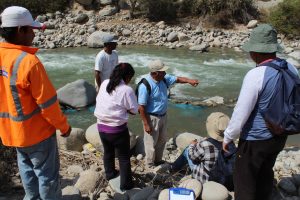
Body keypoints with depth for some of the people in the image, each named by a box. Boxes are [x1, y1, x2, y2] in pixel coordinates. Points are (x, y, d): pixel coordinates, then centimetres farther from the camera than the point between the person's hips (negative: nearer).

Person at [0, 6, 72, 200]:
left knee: (27, 169, 24)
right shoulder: (28, 61, -26)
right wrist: (64, 126, -8)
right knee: (47, 174, 9)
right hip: (36, 131, -8)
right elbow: (47, 103, -21)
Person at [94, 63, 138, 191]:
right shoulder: (127, 90, -19)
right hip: (117, 129, -6)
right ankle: (126, 184, 25)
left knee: (108, 151, 28)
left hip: (101, 126, 6)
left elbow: (99, 101, 10)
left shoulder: (104, 84, 0)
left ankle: (110, 173, 49)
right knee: (124, 157, 13)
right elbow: (134, 110, -12)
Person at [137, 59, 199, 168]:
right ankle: (150, 166, 29)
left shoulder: (164, 79, -5)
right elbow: (141, 107, -24)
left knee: (162, 140, 23)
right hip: (152, 118, -8)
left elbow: (177, 79, 5)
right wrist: (146, 124, -21)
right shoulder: (145, 86, -27)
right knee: (151, 143, 9)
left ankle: (158, 160, 44)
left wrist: (189, 80, -16)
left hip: (163, 116, 8)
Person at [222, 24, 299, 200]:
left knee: (245, 179, 10)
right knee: (266, 172, 27)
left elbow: (241, 113, -22)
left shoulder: (256, 75, -26)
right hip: (280, 136, 8)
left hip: (255, 139, -7)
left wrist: (228, 137, -8)